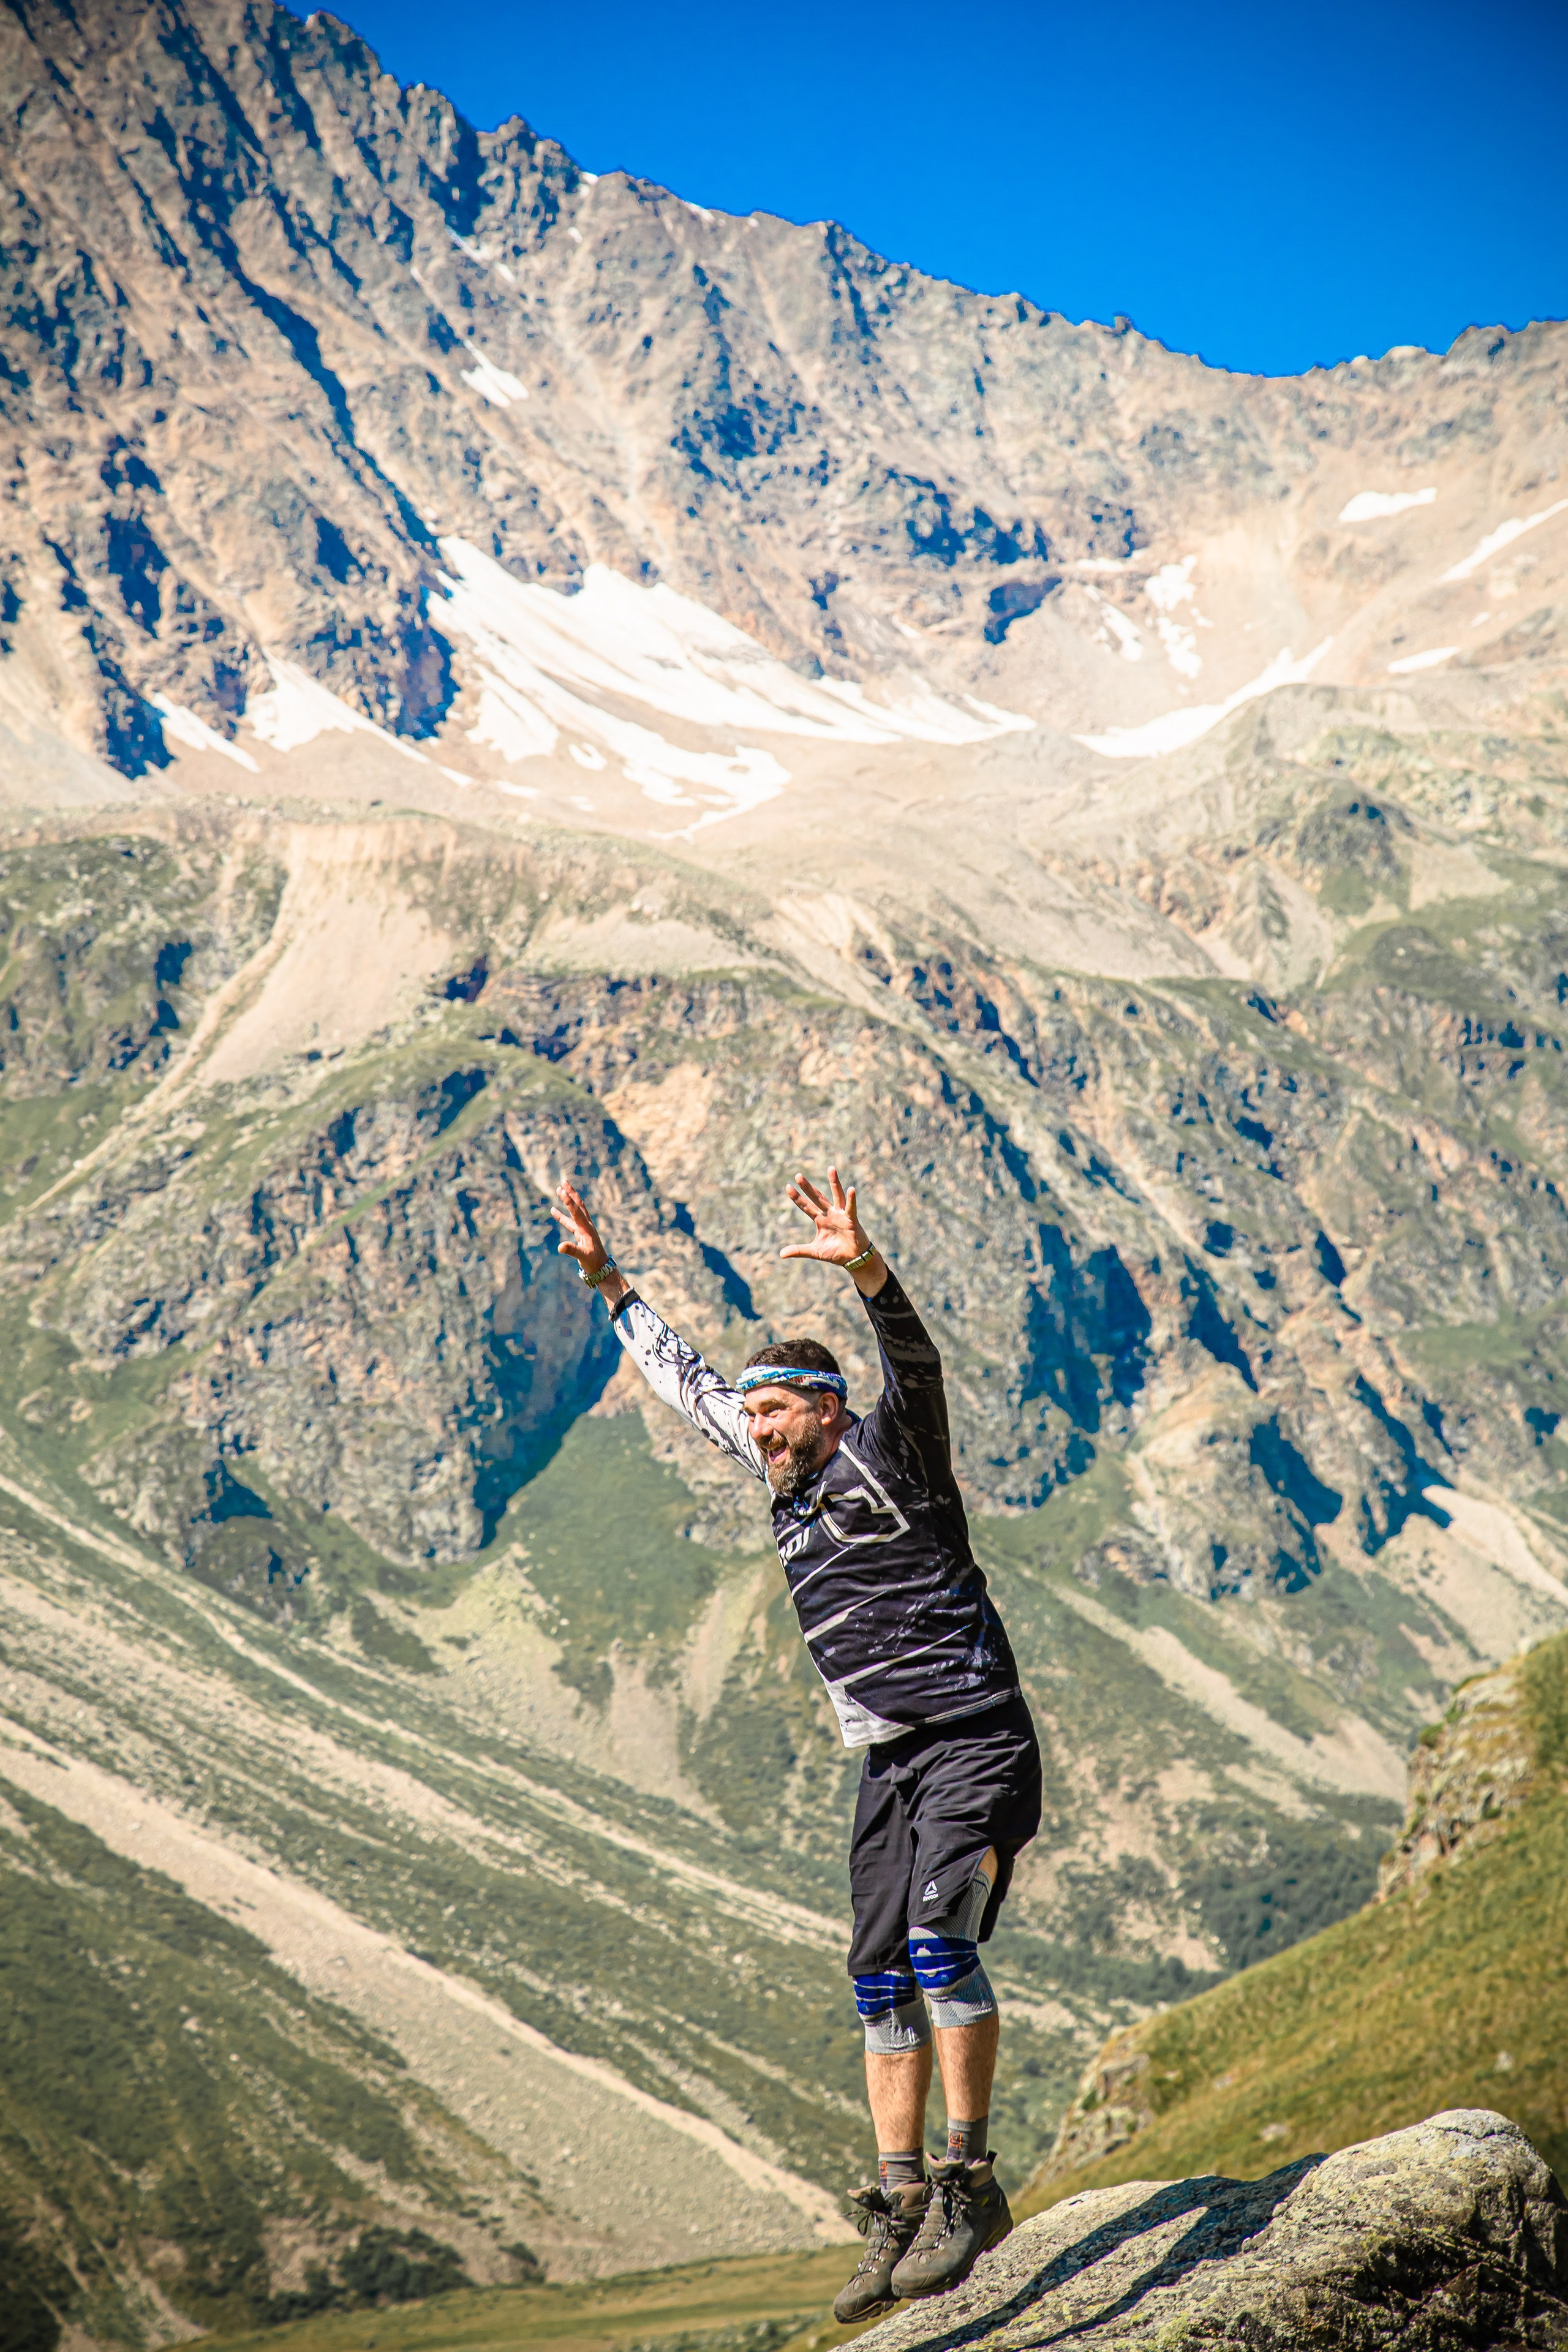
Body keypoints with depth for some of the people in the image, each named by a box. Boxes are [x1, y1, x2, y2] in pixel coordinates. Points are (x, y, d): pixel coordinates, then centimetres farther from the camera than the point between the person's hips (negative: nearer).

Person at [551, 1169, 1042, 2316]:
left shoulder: (886, 1455, -8)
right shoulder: (795, 1480, 12)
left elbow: (916, 1365, -29)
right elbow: (687, 1380, 24)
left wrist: (865, 1267, -46)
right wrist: (608, 1279, 25)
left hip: (976, 1744, -8)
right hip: (890, 1764, 8)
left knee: (938, 1937, -24)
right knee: (884, 1981, 5)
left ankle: (971, 2181, -17)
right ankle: (901, 2208, 11)